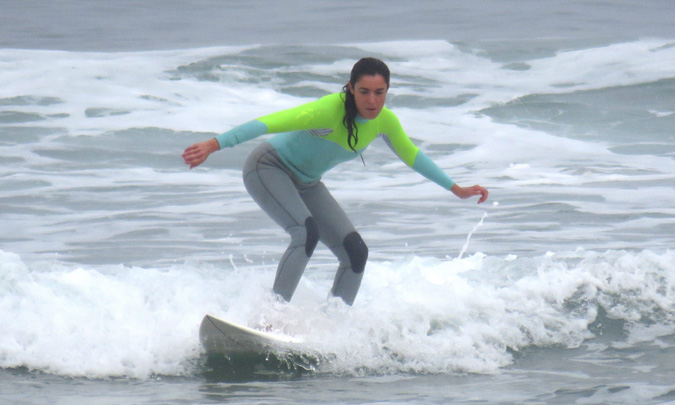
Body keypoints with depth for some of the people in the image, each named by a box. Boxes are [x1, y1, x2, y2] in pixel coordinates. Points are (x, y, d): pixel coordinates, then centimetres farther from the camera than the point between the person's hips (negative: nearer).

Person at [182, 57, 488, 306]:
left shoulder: (385, 121, -9)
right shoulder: (331, 110, -32)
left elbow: (411, 155, 10)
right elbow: (271, 123, -38)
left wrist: (457, 189, 18)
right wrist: (214, 145, -47)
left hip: (306, 184, 7)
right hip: (269, 168, -7)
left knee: (356, 252, -2)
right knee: (307, 232, -32)